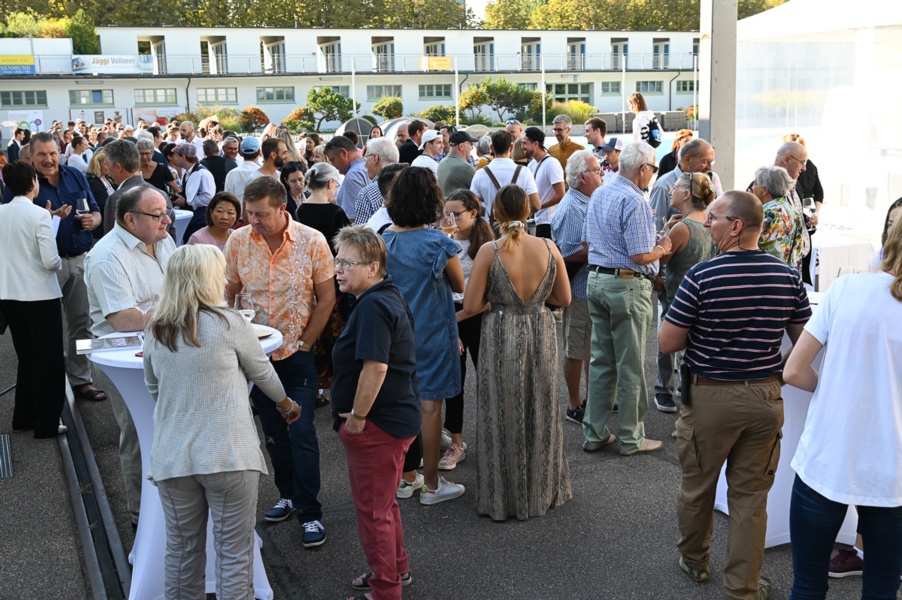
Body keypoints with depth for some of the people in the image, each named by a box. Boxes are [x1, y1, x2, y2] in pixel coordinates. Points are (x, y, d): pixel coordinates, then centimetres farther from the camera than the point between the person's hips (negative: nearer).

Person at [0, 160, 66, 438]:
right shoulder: (39, 215, -16)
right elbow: (51, 261, -18)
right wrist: (59, 262, 2)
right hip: (40, 296, -6)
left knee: (26, 358, 20)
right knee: (48, 361, 6)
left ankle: (24, 418, 27)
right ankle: (46, 424, 11)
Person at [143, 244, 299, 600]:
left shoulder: (154, 332, 4)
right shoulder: (228, 323, -8)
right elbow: (262, 373, 6)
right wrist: (286, 404, 24)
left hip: (172, 455, 4)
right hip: (227, 453, -4)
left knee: (182, 548, 16)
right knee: (234, 551, 7)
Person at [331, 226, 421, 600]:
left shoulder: (372, 306, -22)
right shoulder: (390, 298, 11)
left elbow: (375, 366, -31)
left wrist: (357, 416, -21)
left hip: (377, 426, -11)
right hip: (398, 417, 11)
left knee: (373, 511, 4)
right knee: (384, 503, 25)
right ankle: (398, 570, 41)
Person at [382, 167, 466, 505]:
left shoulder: (384, 240, -3)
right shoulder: (438, 242, -17)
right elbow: (459, 286, -3)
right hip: (432, 334, -5)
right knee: (430, 406, 4)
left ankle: (407, 477, 30)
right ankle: (432, 486, 14)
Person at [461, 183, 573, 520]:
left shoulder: (489, 252, -15)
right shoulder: (549, 248, -6)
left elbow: (470, 306, -12)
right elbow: (564, 299, 4)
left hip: (501, 339, -3)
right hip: (540, 335, 3)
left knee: (502, 417, 10)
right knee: (540, 414, 18)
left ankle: (503, 498, 21)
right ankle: (542, 491, 33)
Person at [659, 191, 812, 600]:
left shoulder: (701, 277, -18)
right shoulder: (788, 277, -4)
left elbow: (667, 343, -13)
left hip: (710, 396, -3)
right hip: (765, 397, 3)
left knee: (697, 486, 18)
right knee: (750, 495, 12)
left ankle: (694, 561, 38)